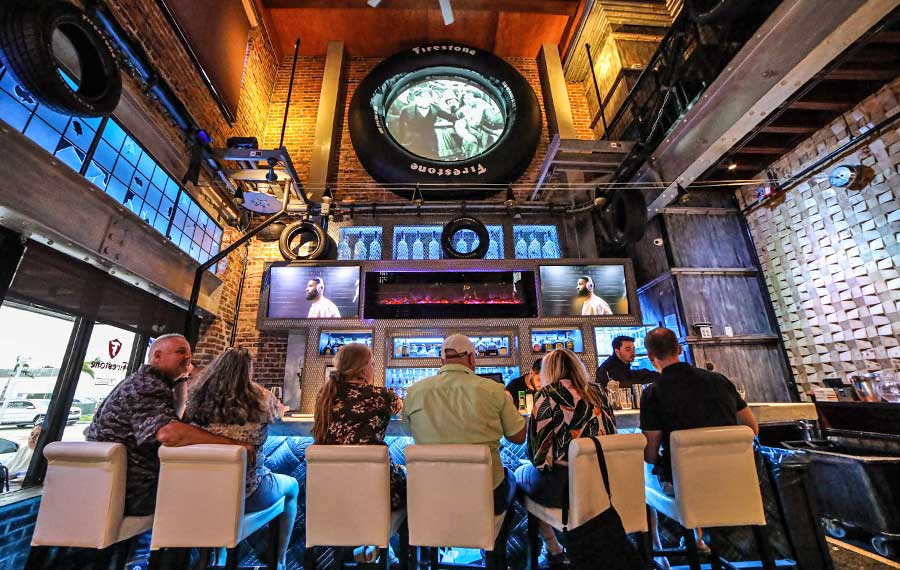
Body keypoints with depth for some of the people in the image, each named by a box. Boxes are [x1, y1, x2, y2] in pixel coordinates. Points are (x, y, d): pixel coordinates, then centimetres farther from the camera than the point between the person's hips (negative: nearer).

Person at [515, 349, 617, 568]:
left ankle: (555, 551, 22)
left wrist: (543, 462, 11)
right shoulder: (597, 392, 5)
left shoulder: (547, 395, -10)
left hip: (559, 487, -6)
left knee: (520, 474, 22)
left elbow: (536, 446, -10)